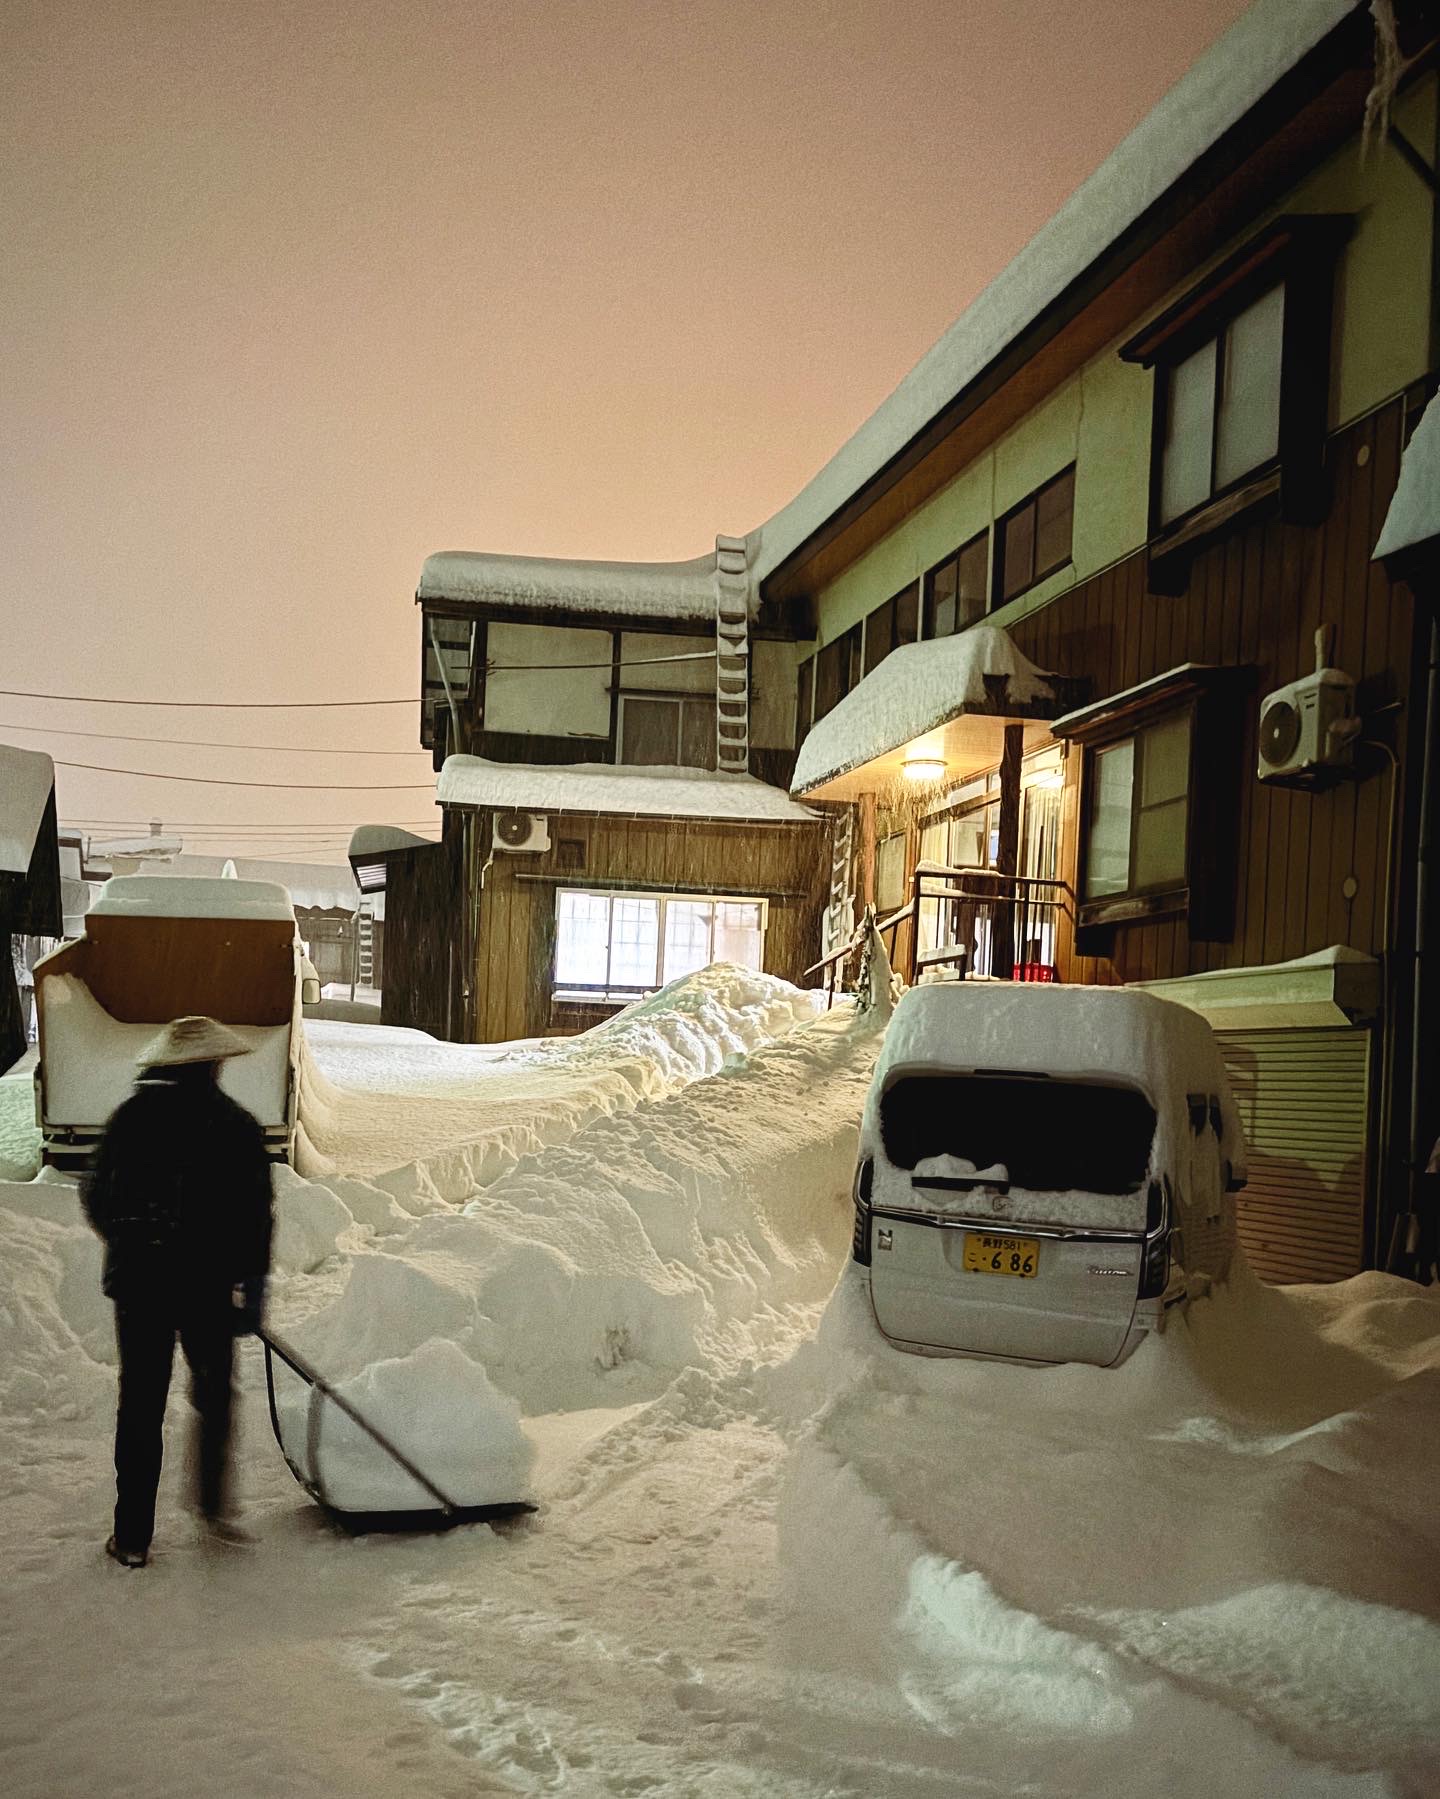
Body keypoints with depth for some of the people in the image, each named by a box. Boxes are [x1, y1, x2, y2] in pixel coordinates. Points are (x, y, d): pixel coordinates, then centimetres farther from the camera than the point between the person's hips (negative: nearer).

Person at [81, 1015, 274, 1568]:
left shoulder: (131, 1117, 0)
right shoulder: (236, 1126, -5)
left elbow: (96, 1198, 5)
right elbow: (256, 1213, -6)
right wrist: (251, 1284, 1)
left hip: (138, 1279, 1)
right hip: (211, 1282, -1)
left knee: (140, 1402, 8)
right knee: (214, 1392, 18)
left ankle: (133, 1536, 11)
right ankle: (214, 1505, 10)